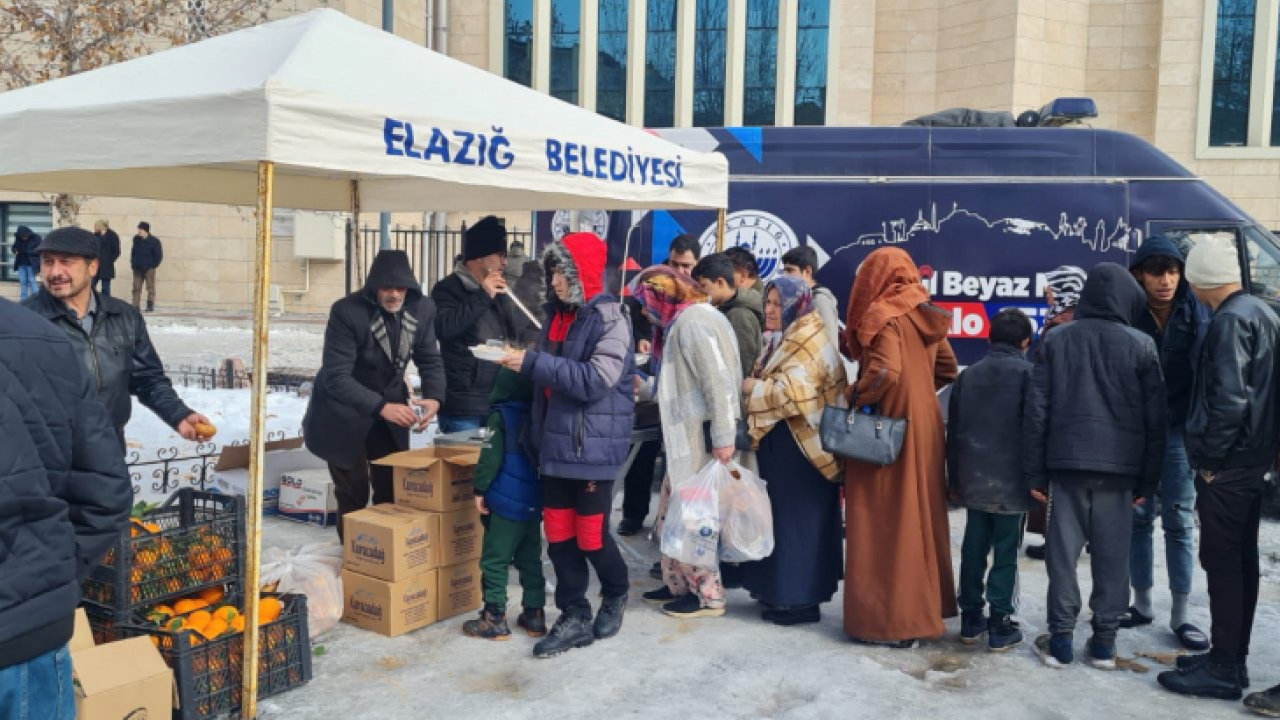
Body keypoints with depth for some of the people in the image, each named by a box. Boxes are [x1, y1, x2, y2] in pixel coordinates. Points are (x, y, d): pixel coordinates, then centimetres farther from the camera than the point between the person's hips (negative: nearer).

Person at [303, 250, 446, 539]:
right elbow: (335, 377, -29)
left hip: (390, 404, 4)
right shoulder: (347, 311, -27)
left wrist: (434, 397, -23)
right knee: (353, 494, 3)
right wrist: (380, 407, -40)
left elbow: (430, 360, -3)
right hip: (344, 412, -4)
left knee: (394, 489, 8)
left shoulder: (423, 308, -12)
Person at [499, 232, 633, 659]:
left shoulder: (610, 318, -12)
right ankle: (574, 618, 19)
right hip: (556, 443, 7)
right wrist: (536, 436, 14)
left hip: (594, 445, -7)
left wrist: (533, 363, -23)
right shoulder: (557, 314, 12)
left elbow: (596, 380, -23)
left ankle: (616, 595, 30)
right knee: (558, 534, 8)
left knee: (591, 535, 3)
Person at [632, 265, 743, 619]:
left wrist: (723, 437, -23)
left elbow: (718, 381, -20)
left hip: (701, 436, -10)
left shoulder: (693, 320, -14)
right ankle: (679, 584, 26)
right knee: (673, 512, 15)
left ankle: (709, 595, 8)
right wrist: (643, 388, 25)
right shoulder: (681, 322, 17)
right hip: (686, 436, 10)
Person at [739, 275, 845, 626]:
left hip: (800, 446, -10)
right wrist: (756, 388, 2)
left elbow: (790, 392, -26)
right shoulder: (791, 342, 18)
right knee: (785, 517, 14)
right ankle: (787, 591, 22)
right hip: (784, 443, 10)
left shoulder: (807, 345, -15)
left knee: (797, 519, -5)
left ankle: (800, 600, 2)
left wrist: (752, 389, -12)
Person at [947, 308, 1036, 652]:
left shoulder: (967, 376, 10)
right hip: (1012, 482, -4)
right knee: (1006, 554, 2)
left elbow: (953, 432, 12)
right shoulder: (1028, 373, -5)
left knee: (973, 550, 12)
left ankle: (971, 619, 18)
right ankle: (1000, 626, 5)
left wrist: (955, 480, 17)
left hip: (974, 481, 4)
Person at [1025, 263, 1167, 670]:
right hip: (1119, 468, 0)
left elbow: (1036, 409, 1)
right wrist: (1148, 480, 7)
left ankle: (1060, 640, 8)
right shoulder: (1140, 345, 2)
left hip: (1066, 464, 0)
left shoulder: (1056, 340, 4)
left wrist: (1035, 472, 5)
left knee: (1063, 552, 5)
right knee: (1112, 555, 8)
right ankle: (1104, 641, 13)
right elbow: (1155, 418, 2)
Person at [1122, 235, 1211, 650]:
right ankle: (1142, 605, 22)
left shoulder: (1197, 313, -3)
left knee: (1180, 522, 5)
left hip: (1179, 432, 0)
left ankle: (1180, 616, 14)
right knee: (1138, 518, 9)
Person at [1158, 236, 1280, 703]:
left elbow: (1229, 399, -24)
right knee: (1241, 561, 14)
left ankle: (1223, 670, 4)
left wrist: (1209, 458, -15)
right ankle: (1233, 658, 24)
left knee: (1221, 562, -3)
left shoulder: (1231, 320, -17)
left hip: (1227, 465, -9)